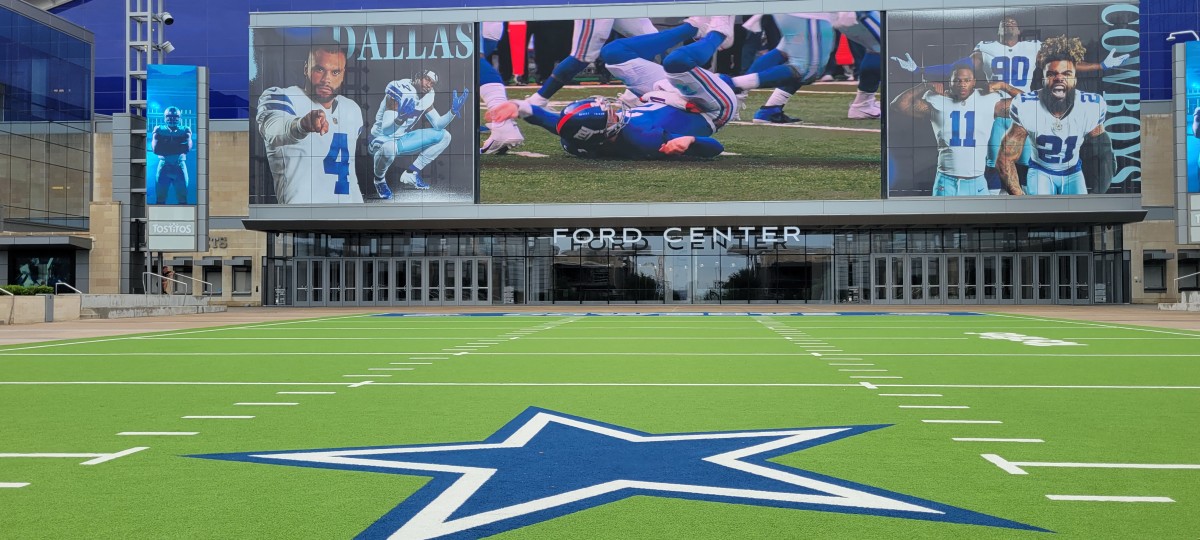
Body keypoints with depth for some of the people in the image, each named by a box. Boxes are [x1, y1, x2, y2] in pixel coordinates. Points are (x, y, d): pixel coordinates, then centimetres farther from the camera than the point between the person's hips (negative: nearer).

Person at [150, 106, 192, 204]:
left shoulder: (185, 130, 7)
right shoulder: (159, 130, 8)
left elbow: (188, 147, -12)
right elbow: (155, 149, -9)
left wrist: (165, 147, -9)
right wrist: (178, 147, -10)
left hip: (180, 167, 0)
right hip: (163, 166, 0)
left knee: (182, 200, 2)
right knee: (160, 200, 1)